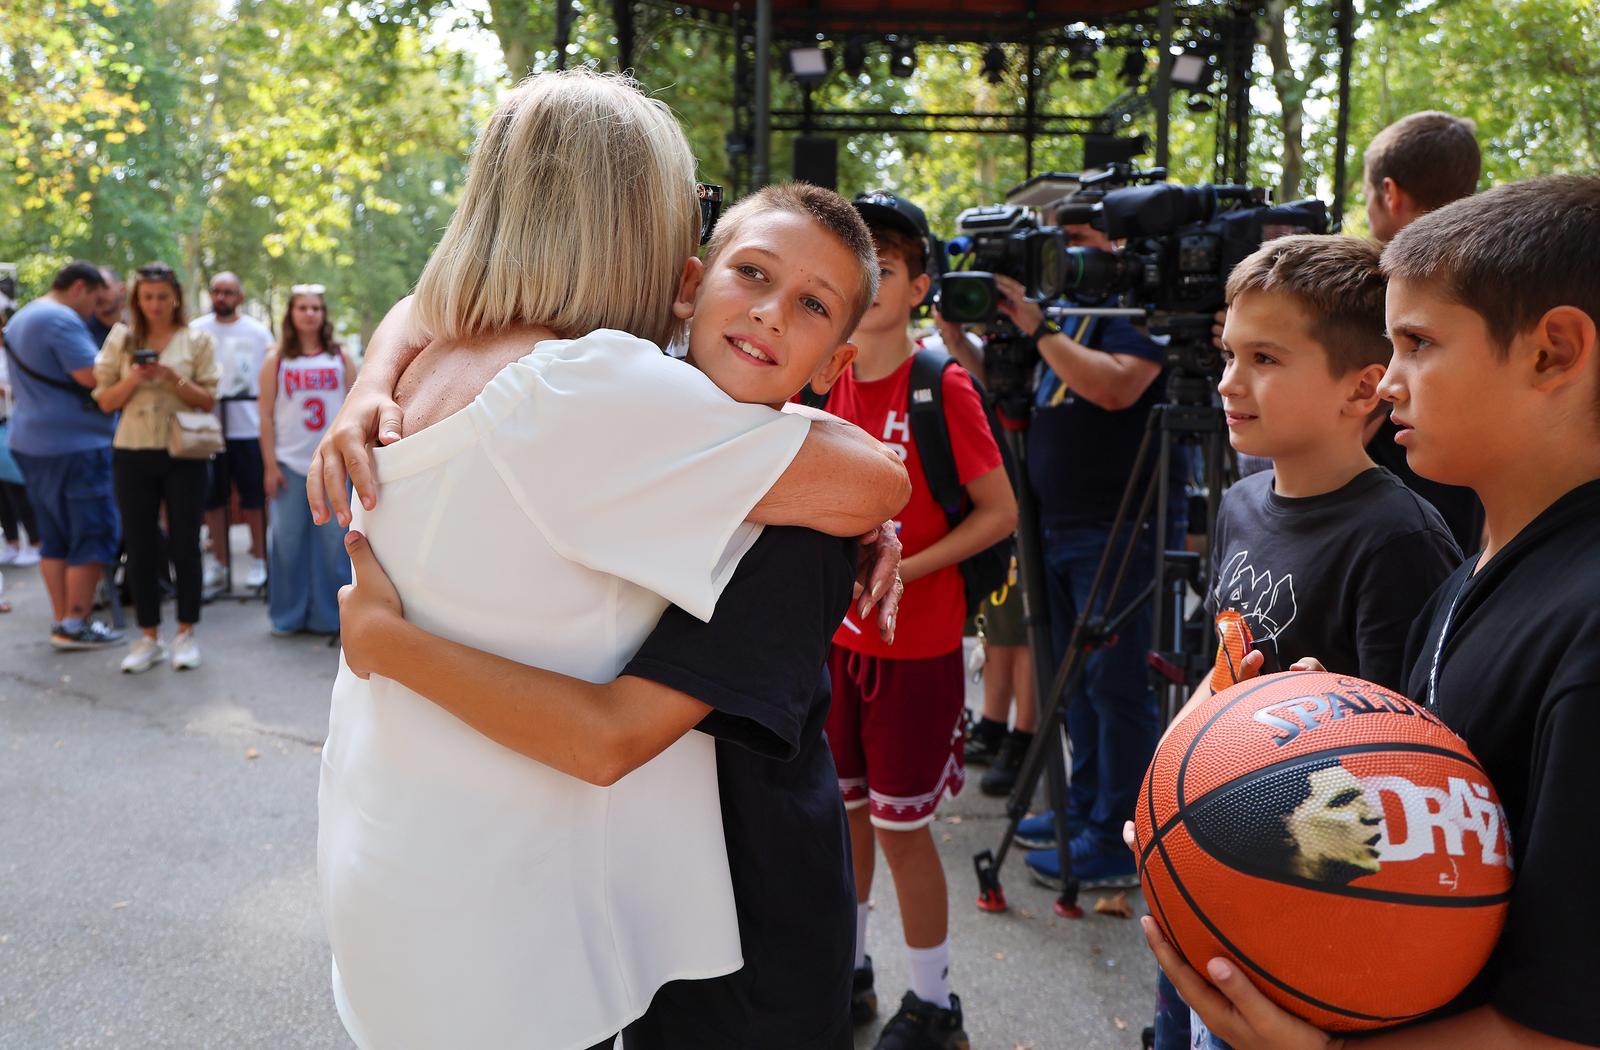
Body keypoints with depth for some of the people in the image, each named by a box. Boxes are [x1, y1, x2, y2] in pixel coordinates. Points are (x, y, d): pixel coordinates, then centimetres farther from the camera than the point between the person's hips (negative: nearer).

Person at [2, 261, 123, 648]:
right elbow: (93, 376, -22)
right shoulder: (62, 320, -15)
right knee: (93, 533, -3)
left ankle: (60, 620, 15)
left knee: (54, 536, 13)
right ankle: (75, 625, -3)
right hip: (72, 445, -10)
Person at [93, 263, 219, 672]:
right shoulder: (122, 339, 6)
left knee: (184, 545, 2)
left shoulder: (196, 340, 2)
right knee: (140, 547, 5)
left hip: (183, 455, -2)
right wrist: (134, 378, -13)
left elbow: (208, 401, -1)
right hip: (133, 454, 2)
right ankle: (149, 637, 16)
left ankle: (186, 633, 14)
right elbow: (105, 401, 5)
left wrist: (174, 379, -16)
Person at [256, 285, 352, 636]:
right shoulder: (276, 360, 5)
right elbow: (266, 416, 3)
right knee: (288, 540, 2)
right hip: (291, 463, 0)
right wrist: (270, 466, -3)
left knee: (334, 539, 1)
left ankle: (331, 615, 12)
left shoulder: (340, 357, 8)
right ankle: (288, 616, 14)